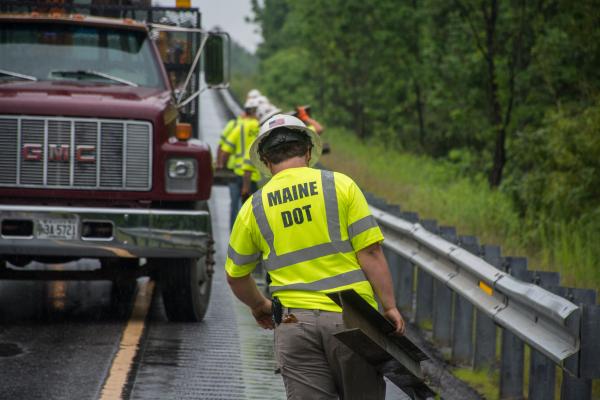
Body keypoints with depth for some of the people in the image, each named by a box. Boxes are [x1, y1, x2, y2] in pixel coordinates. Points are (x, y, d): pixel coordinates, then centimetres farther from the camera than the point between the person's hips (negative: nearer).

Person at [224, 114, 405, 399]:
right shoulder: (340, 185, 1)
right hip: (351, 318, -2)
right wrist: (389, 307, -2)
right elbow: (370, 252, -6)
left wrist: (259, 306, 37)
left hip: (294, 322, 2)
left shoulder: (253, 208, 8)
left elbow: (236, 276, 19)